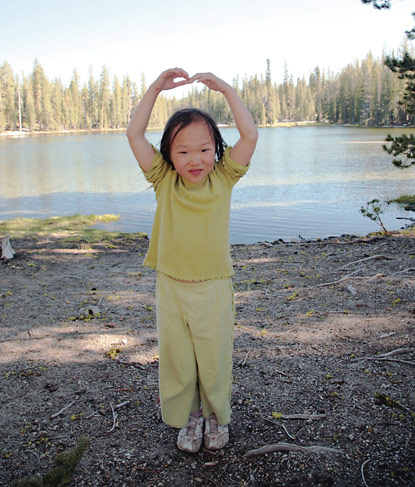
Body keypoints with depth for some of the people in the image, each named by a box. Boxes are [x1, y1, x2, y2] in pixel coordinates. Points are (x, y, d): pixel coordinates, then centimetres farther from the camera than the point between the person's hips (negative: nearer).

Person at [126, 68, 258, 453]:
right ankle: (189, 417, 35)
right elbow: (134, 134, -6)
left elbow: (250, 136, -12)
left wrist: (226, 89, -11)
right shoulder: (163, 180, -2)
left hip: (214, 287, -1)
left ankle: (217, 415, 37)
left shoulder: (223, 179, -3)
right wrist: (157, 87, -9)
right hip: (171, 286, 1)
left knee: (215, 358, 12)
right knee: (176, 359, 13)